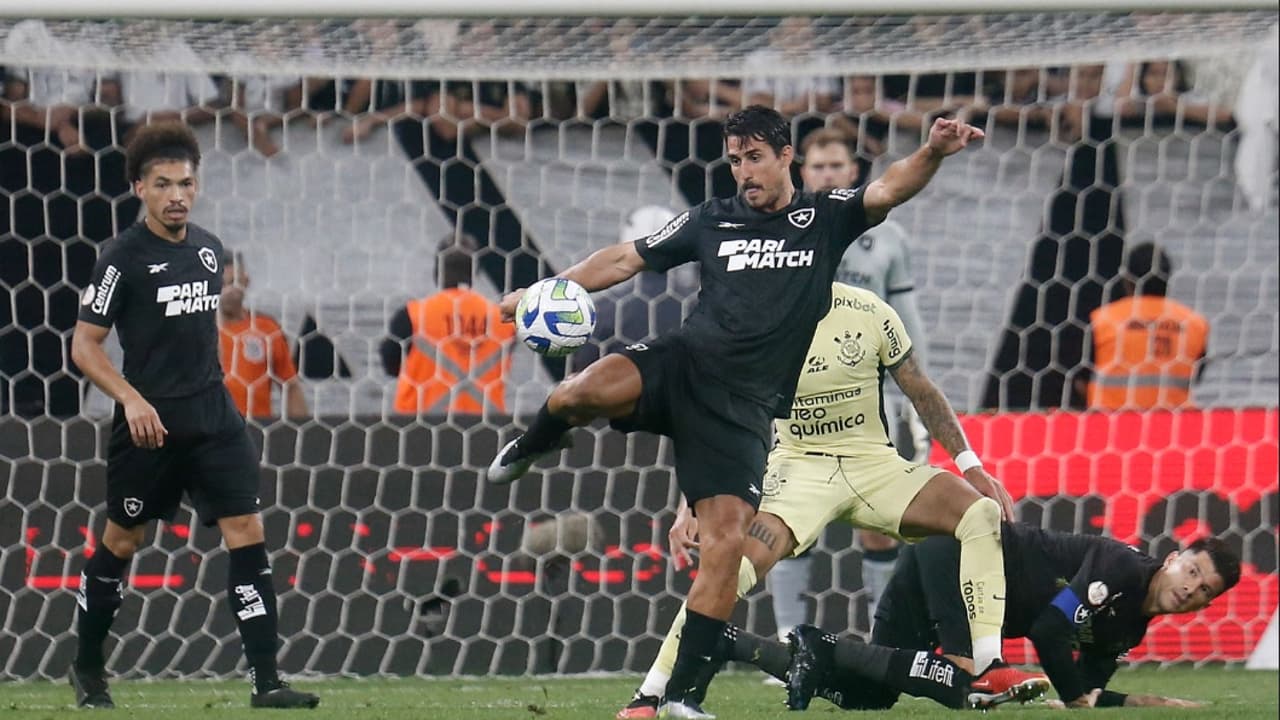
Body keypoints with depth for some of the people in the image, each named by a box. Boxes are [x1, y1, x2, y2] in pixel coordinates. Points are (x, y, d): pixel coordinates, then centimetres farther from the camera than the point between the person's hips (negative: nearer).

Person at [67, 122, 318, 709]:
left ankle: (266, 680, -10)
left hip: (212, 415, 5)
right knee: (122, 540, 7)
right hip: (150, 421, -5)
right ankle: (87, 668, 27)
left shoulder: (208, 249, 10)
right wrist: (131, 399, -22)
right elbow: (84, 345, -9)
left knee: (247, 531, -7)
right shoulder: (124, 257, -8)